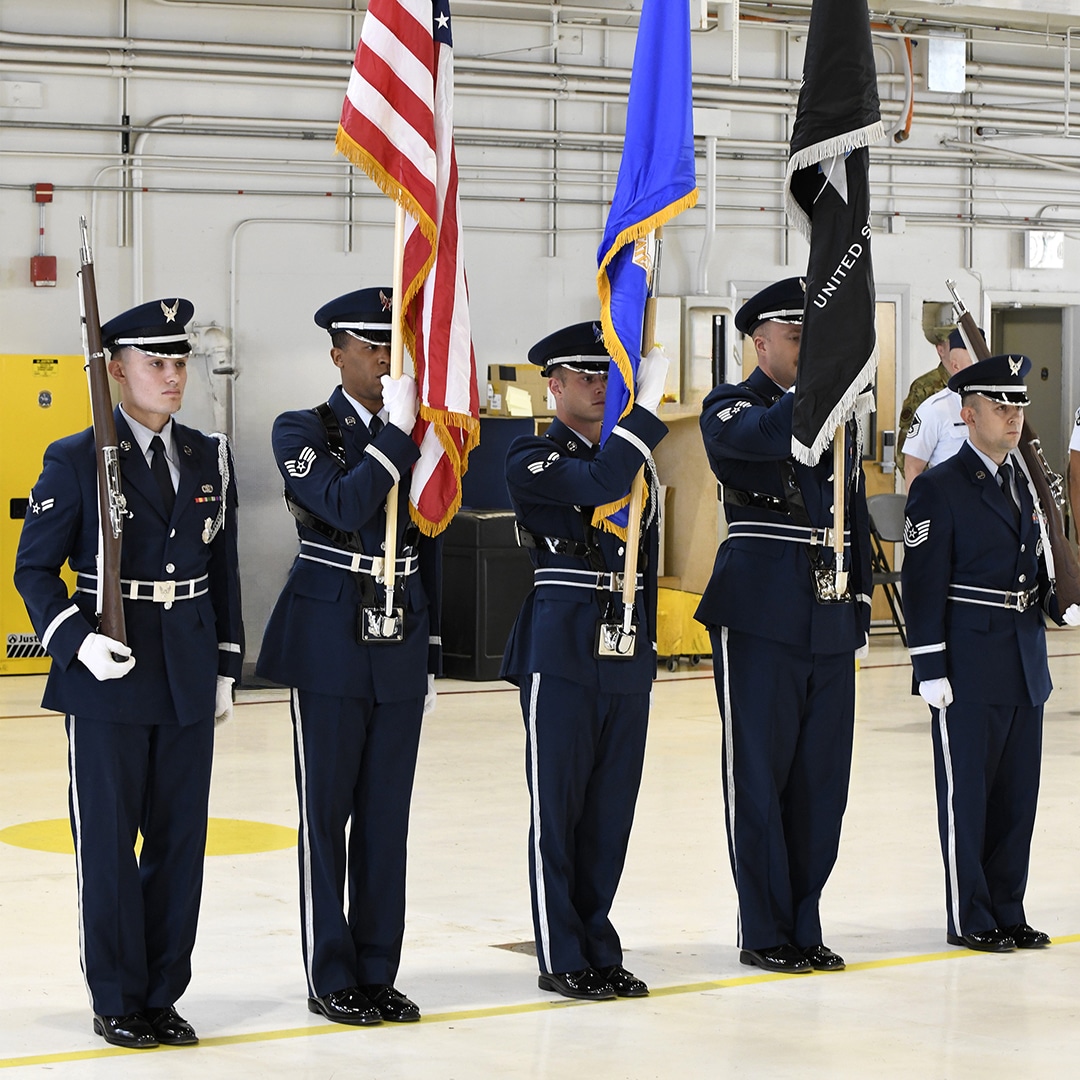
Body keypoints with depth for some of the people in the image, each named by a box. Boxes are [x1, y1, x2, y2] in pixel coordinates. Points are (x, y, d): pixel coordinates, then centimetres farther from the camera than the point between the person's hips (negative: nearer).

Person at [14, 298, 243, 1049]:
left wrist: (226, 668, 10)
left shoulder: (211, 459, 8)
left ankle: (163, 994, 17)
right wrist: (76, 641, -16)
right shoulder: (76, 460, -4)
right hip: (109, 678, -4)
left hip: (188, 677, 4)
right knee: (108, 842, 2)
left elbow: (224, 571, 13)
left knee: (181, 838, 7)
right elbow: (35, 569, -2)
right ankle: (116, 1001, 12)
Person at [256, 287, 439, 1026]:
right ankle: (331, 979, 9)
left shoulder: (420, 436, 10)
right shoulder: (304, 432, -4)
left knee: (387, 814, 7)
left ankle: (377, 972, 15)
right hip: (331, 644, -4)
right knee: (327, 813, 2)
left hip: (401, 646, 4)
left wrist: (432, 656, 12)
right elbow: (344, 506, -22)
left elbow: (431, 552, 14)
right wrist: (397, 433, -21)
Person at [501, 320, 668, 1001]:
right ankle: (562, 958, 7)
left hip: (626, 656, 6)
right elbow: (597, 485, -25)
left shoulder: (630, 454, 17)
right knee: (558, 808, 0)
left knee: (612, 808, 9)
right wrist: (647, 405, -21)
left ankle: (600, 950, 17)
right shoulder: (532, 461, -4)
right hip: (563, 653, -6)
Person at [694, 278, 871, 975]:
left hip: (830, 621, 6)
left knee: (822, 778, 7)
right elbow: (764, 436, -25)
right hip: (761, 619, -6)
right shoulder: (732, 408, 0)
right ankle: (765, 933, 7)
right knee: (760, 775, 0)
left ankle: (805, 927, 16)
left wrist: (860, 614, 14)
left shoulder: (840, 416, 18)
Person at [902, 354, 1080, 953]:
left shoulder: (1026, 482, 13)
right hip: (969, 668, -7)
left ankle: (1008, 912, 19)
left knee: (1017, 793, 10)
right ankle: (969, 919, 9)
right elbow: (922, 584, -11)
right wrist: (930, 669, -14)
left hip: (1025, 667, 7)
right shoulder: (939, 488, -9)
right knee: (967, 792, 1)